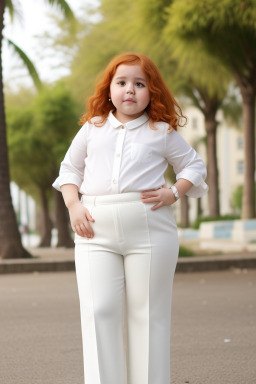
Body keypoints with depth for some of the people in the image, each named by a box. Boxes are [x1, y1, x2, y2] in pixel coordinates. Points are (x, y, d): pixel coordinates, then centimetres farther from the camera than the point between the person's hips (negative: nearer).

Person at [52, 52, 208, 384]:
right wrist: (73, 206, 7)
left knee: (149, 314, 1)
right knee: (98, 311, -7)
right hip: (97, 231, 2)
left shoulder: (162, 132, 10)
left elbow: (195, 166, 19)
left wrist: (173, 193, 0)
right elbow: (69, 169, 24)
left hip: (150, 229, -1)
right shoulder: (92, 128, 16)